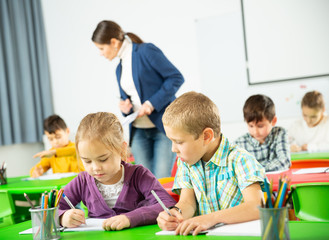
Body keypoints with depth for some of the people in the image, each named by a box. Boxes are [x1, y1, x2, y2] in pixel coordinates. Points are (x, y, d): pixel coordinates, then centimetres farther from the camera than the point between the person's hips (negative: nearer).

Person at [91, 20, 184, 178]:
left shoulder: (146, 51, -6)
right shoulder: (120, 68, 15)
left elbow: (176, 77, -11)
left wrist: (152, 103, -18)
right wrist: (125, 107, 1)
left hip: (164, 126, -6)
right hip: (139, 131, 7)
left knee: (161, 181, -11)